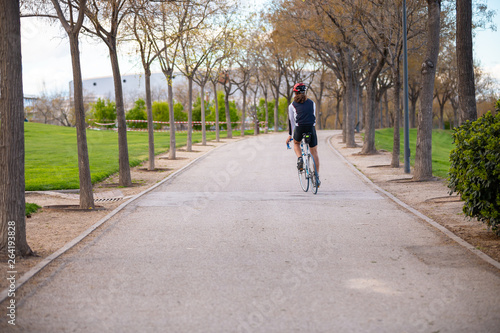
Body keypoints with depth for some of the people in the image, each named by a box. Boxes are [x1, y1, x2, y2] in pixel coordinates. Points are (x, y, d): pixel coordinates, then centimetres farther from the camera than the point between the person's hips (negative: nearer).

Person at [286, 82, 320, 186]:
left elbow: (291, 120, 13)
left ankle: (300, 158, 1)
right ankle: (317, 177, 10)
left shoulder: (292, 105, 9)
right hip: (311, 128, 1)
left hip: (299, 128, -1)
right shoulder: (311, 103, 15)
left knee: (296, 143, 31)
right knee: (314, 153, 13)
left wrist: (290, 135, 22)